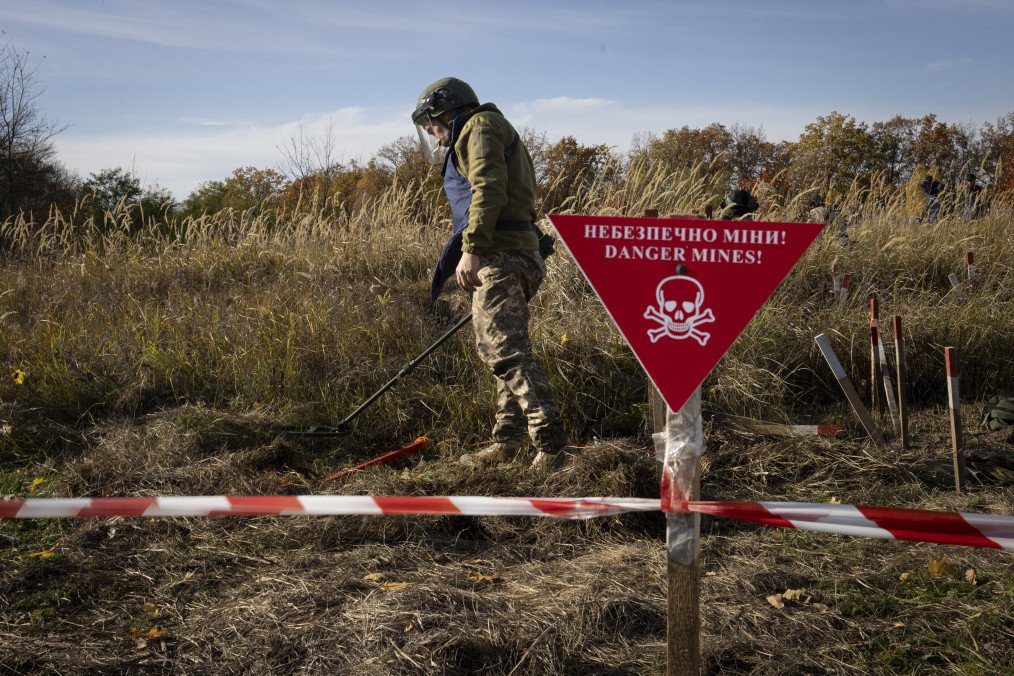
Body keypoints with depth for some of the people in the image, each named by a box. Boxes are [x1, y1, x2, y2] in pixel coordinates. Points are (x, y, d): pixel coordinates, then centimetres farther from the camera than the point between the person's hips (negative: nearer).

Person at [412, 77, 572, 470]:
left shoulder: (479, 127, 0)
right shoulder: (499, 133, 31)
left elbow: (489, 190, -16)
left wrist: (471, 249, -22)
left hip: (499, 257, -11)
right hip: (512, 257, 11)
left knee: (508, 353, -16)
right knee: (497, 350, 14)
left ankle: (552, 445, -20)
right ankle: (507, 440, 20)